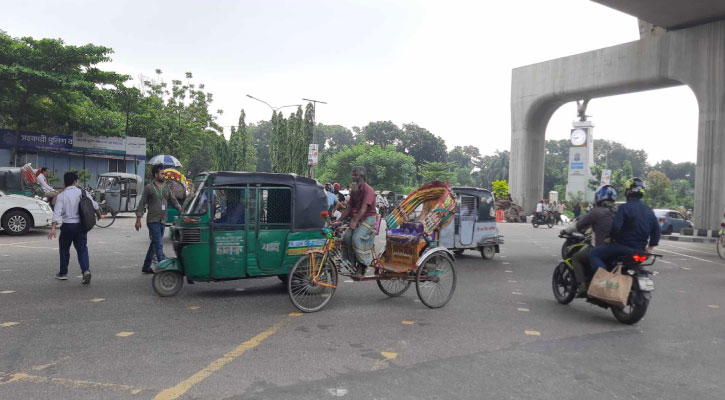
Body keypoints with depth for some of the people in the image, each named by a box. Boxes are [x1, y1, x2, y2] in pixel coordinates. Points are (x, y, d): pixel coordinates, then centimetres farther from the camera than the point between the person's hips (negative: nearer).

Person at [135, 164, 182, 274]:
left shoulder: (165, 187, 13)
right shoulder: (148, 188, -4)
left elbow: (173, 200, 13)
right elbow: (141, 204, -4)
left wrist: (180, 208, -6)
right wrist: (138, 219, -8)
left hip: (162, 221, 7)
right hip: (153, 221, -7)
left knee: (154, 244, 15)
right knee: (159, 245, -9)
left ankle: (146, 267, 27)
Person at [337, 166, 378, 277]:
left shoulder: (368, 190, -14)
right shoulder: (354, 190, 13)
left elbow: (364, 208, -26)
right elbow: (349, 208, 13)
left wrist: (355, 222, -37)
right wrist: (339, 220, 2)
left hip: (368, 219, -8)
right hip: (357, 219, 8)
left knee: (357, 238, -26)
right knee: (347, 237, -13)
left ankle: (361, 268, -16)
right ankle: (352, 264, -1)